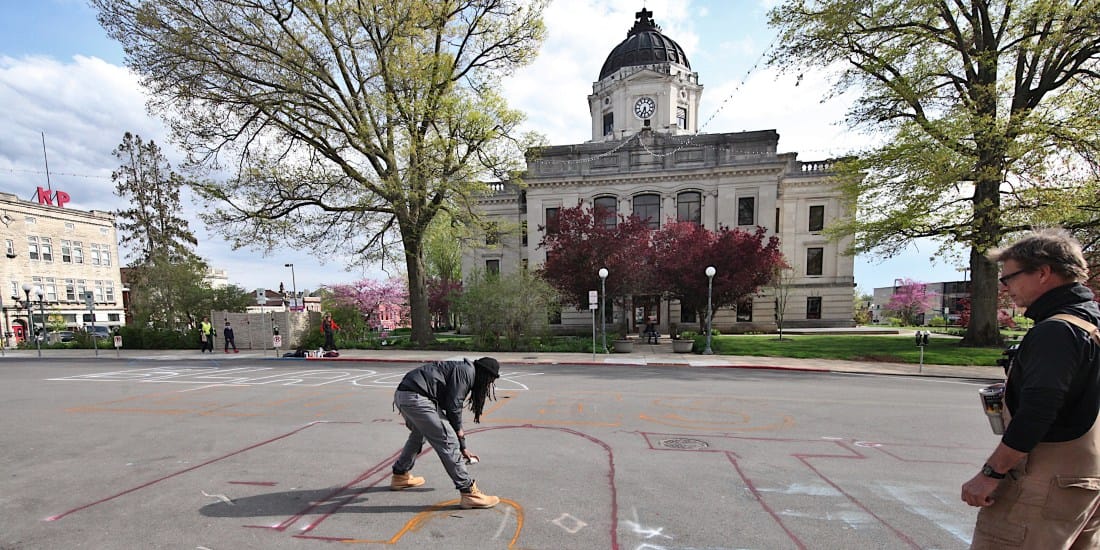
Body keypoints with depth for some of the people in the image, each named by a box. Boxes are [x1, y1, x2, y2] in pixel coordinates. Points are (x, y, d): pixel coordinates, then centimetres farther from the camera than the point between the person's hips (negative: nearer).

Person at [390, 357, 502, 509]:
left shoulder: (462, 371, 23)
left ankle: (400, 476, 51)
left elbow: (453, 408, 29)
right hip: (415, 398, -11)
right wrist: (459, 430, 7)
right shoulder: (467, 370, -4)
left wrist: (463, 447, 32)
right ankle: (469, 492, -1)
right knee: (447, 441, -6)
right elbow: (453, 405, -12)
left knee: (419, 434, 34)